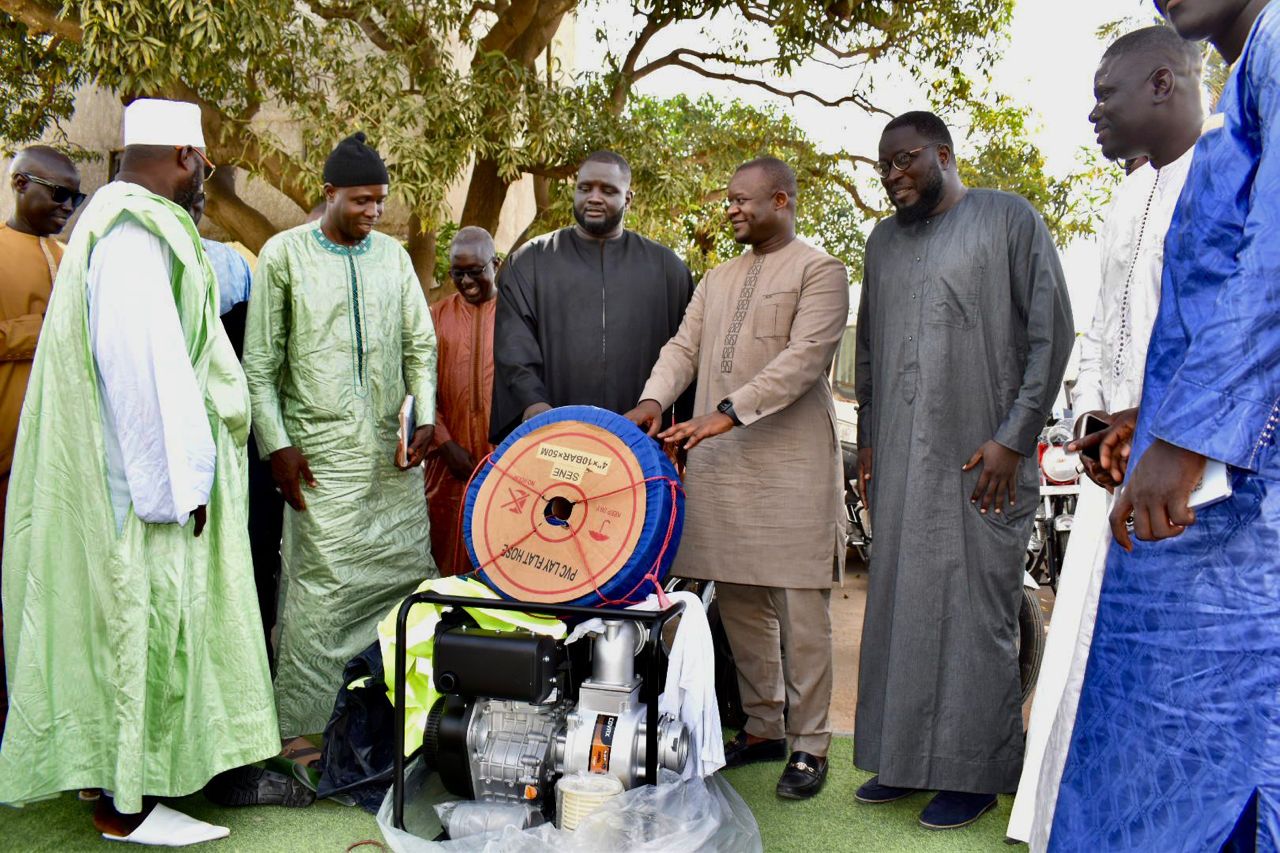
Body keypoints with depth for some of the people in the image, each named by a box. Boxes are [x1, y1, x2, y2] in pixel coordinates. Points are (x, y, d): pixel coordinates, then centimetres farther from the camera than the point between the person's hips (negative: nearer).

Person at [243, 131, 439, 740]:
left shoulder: (393, 254, 13)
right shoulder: (284, 254, 2)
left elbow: (420, 342, 14)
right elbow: (260, 361, 1)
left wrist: (425, 415, 0)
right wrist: (276, 444, -5)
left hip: (394, 447, 4)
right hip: (322, 450, -4)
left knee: (411, 571, 5)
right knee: (323, 586, -6)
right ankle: (295, 729, 6)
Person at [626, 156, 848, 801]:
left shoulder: (819, 271, -1)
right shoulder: (718, 278, 20)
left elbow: (803, 358, -13)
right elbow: (684, 346, 13)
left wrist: (727, 414, -22)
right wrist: (653, 399, -7)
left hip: (790, 464, -6)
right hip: (718, 461, 6)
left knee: (800, 609, -1)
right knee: (738, 603, 11)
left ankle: (809, 743, 12)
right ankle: (762, 727, 25)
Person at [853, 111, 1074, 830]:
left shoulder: (1009, 218, 2)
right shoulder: (885, 241, 17)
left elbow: (1052, 330, -3)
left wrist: (1014, 437, -10)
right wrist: (868, 440, 14)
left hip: (983, 457, -5)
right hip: (901, 460, 5)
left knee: (977, 609, -2)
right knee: (901, 603, 7)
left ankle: (976, 771, 11)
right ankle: (908, 759, 18)